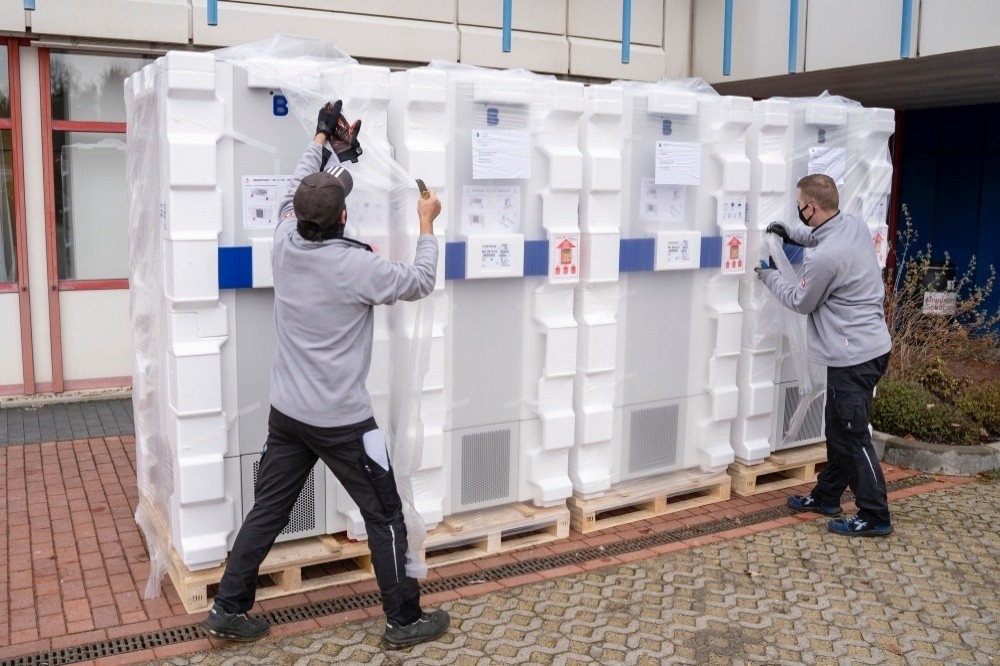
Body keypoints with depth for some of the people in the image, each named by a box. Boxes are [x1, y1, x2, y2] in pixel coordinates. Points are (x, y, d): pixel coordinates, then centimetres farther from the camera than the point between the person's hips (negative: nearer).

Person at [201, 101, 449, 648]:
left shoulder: (284, 244, -2)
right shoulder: (357, 265, -18)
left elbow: (296, 191, 17)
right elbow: (420, 284, -4)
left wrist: (321, 141, 30)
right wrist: (427, 226, 9)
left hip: (287, 413, 6)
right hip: (342, 420, -6)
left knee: (267, 511, 15)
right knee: (385, 517, 7)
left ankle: (228, 609, 23)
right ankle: (405, 620, 17)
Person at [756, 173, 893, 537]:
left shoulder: (824, 258, -25)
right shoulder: (854, 225, 2)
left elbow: (801, 302, -7)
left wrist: (769, 275, 6)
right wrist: (794, 233, 17)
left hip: (854, 356, -10)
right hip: (867, 346, 10)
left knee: (852, 435, 0)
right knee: (838, 429, 19)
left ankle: (875, 517, 9)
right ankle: (826, 496, 32)